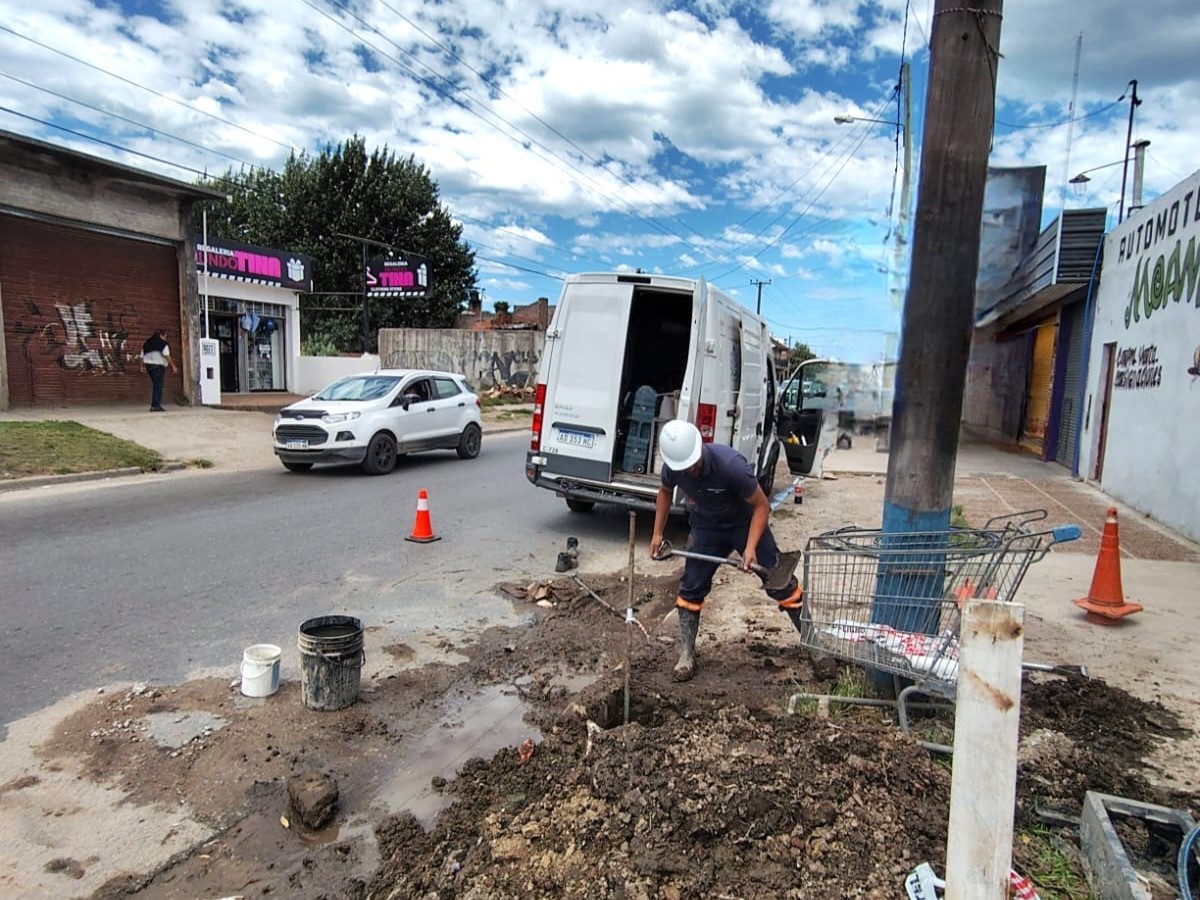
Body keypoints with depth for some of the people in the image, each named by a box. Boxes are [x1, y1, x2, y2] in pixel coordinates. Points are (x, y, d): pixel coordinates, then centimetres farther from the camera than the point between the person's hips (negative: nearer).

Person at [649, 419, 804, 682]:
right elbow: (665, 492, 5)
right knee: (691, 588, 0)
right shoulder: (672, 468, -21)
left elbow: (761, 505, -24)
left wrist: (750, 547, -32)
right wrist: (657, 533, 3)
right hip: (707, 527, 4)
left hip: (746, 523, -3)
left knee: (780, 583, 1)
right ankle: (686, 655, 13)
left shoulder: (731, 464, -36)